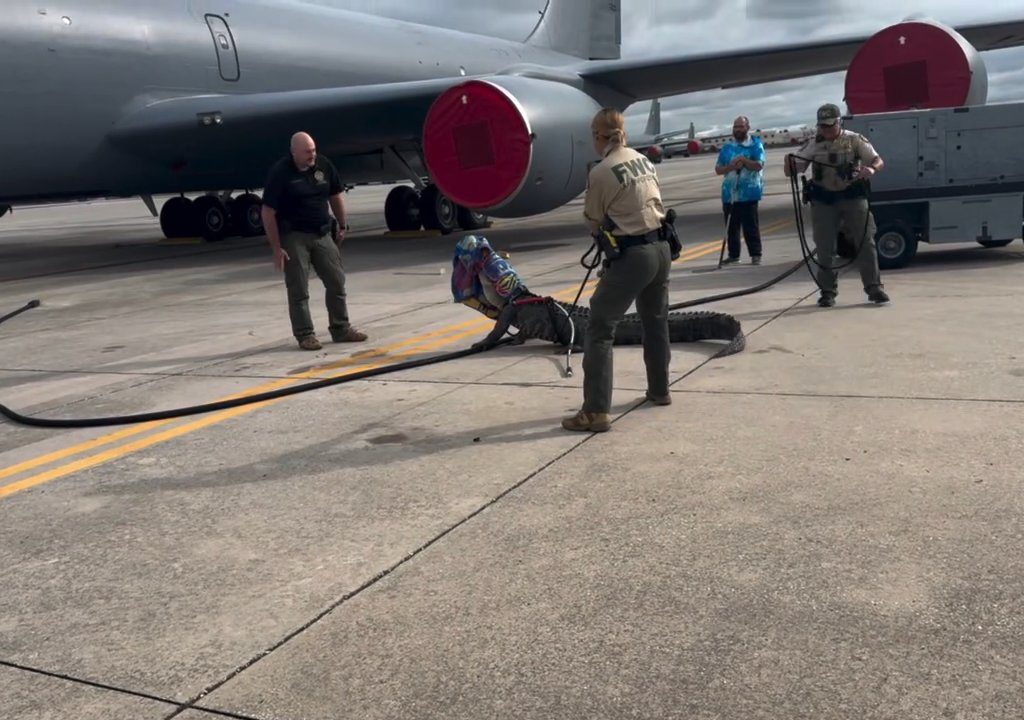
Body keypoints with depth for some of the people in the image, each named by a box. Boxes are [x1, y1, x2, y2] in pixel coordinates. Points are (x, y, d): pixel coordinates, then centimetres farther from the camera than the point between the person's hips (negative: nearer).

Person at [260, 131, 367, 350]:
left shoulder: (323, 165, -1)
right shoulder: (280, 172, -14)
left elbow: (335, 196, 14)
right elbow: (268, 212, -12)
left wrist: (342, 227, 13)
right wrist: (276, 248, -14)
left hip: (323, 234, 5)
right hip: (294, 236, -5)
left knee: (337, 282, 7)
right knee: (299, 290, 0)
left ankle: (341, 329, 19)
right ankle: (305, 335, 9)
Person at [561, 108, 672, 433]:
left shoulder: (600, 172, -12)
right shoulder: (644, 160, 9)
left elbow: (594, 222, -2)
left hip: (632, 254, -8)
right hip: (661, 247, 8)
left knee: (599, 329, -4)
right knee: (656, 321, 23)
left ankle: (596, 411, -8)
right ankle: (659, 390, 38)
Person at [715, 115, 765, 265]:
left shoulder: (756, 145, 1)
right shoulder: (727, 147, 12)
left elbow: (759, 165, -9)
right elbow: (718, 169, 8)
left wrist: (743, 160, -19)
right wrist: (731, 167, -11)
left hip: (749, 193, -4)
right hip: (729, 194, 4)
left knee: (751, 225, -4)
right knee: (731, 226, 8)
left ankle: (756, 255, 2)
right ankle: (733, 255, 17)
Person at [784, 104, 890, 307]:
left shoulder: (854, 140, 0)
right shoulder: (813, 145, 3)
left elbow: (878, 161, -2)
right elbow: (790, 172, 1)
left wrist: (871, 168, -26)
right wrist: (789, 162, -23)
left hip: (852, 196, -1)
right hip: (823, 200, 1)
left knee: (865, 241, -3)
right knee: (824, 248, 2)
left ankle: (874, 287, 3)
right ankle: (828, 292, 12)